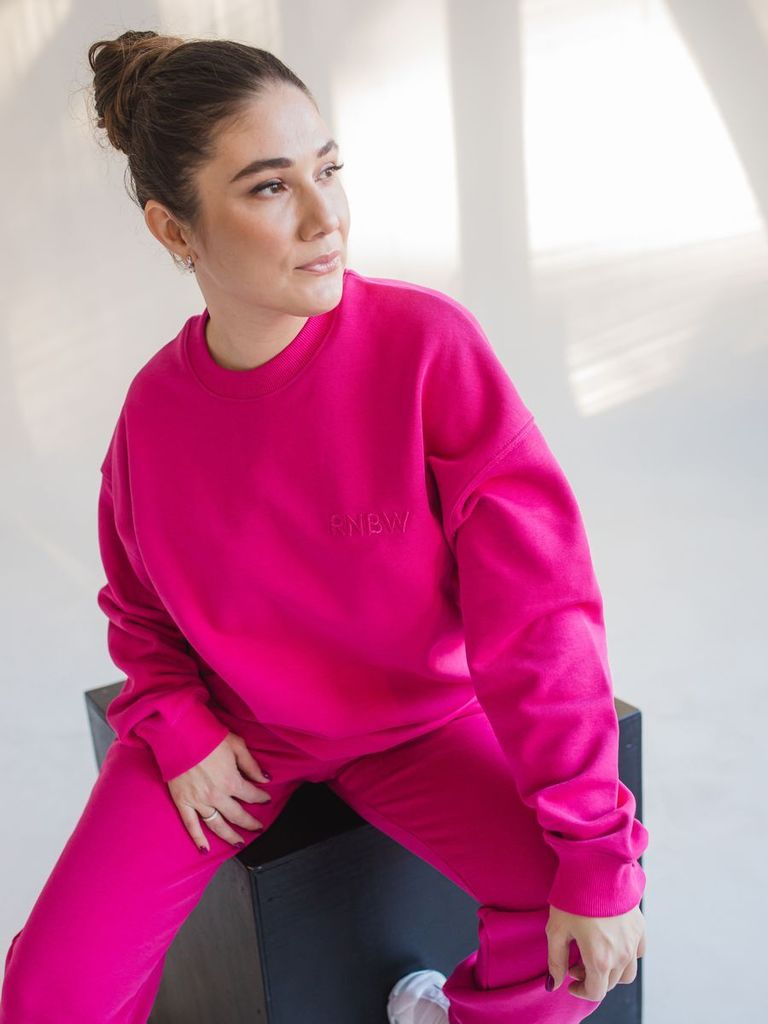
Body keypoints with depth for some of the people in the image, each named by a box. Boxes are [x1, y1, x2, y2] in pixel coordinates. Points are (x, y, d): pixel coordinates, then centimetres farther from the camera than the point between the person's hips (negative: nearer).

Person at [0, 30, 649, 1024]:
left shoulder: (428, 344, -22)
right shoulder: (155, 404, -11)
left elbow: (535, 606, -22)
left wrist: (600, 855, -23)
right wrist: (180, 729, -9)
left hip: (416, 717, -1)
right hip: (230, 727, 2)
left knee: (583, 923, -20)